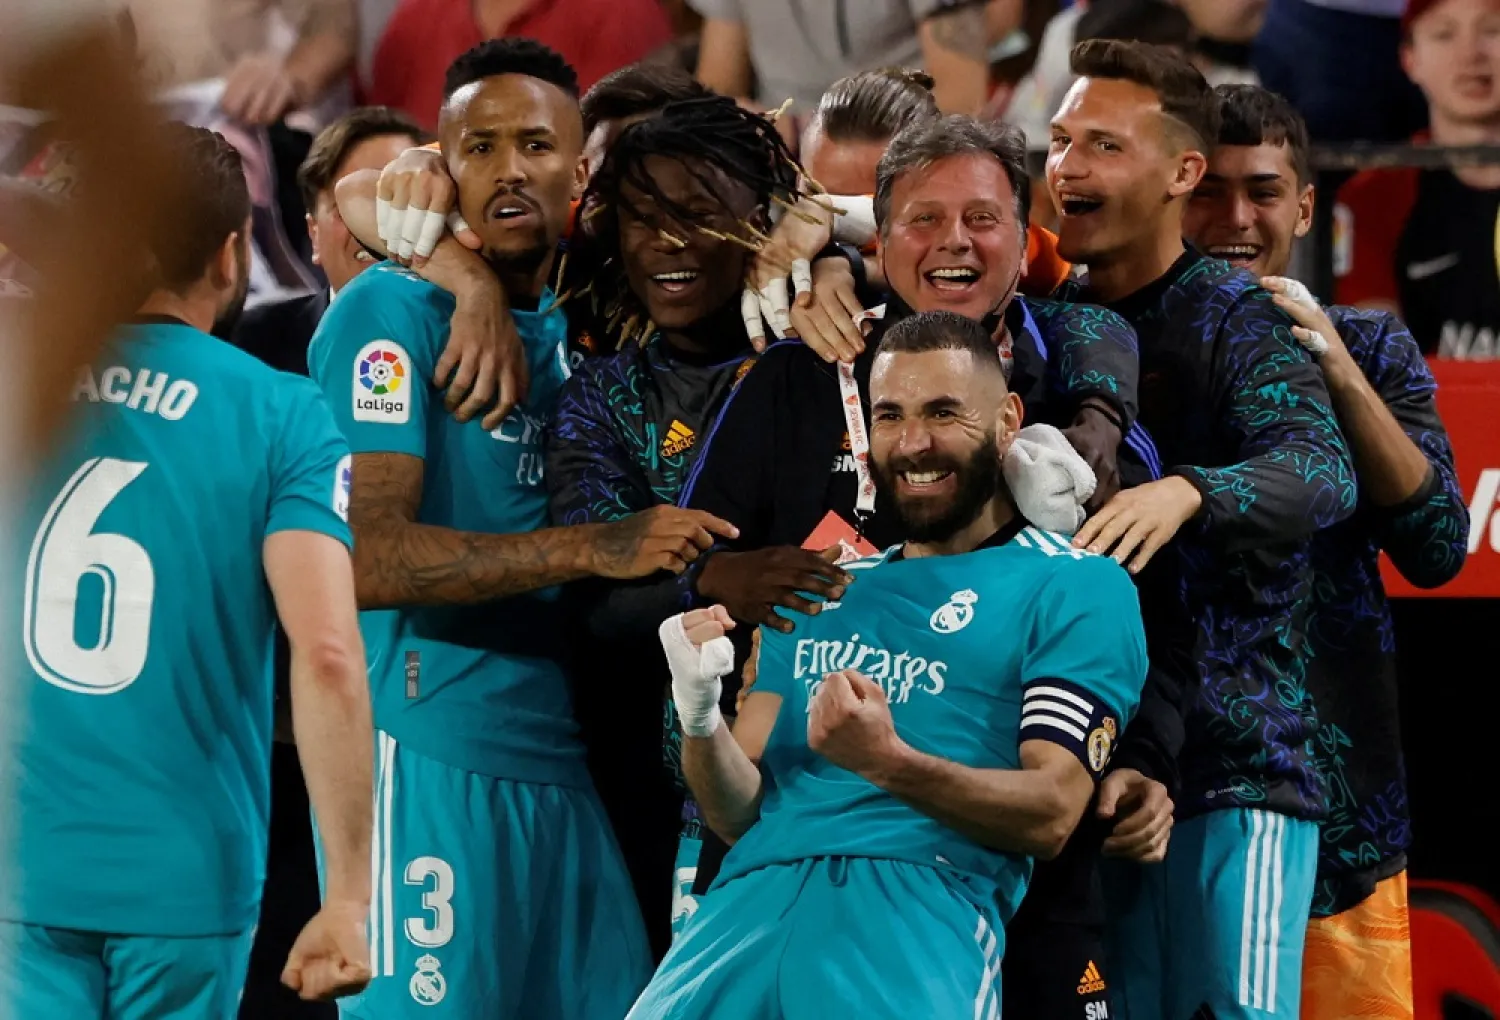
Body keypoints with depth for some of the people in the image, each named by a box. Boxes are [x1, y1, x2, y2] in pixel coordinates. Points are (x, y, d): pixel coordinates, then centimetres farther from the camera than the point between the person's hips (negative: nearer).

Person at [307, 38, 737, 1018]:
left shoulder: (582, 320, 15)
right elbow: (368, 557, -18)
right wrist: (595, 549, -23)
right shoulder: (392, 313, -7)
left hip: (565, 748, 7)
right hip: (431, 745, -7)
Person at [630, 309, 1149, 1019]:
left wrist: (889, 763, -18)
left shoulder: (1077, 588, 8)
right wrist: (701, 721, -1)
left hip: (924, 901, -4)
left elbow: (1051, 814, -2)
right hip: (756, 897, 4)